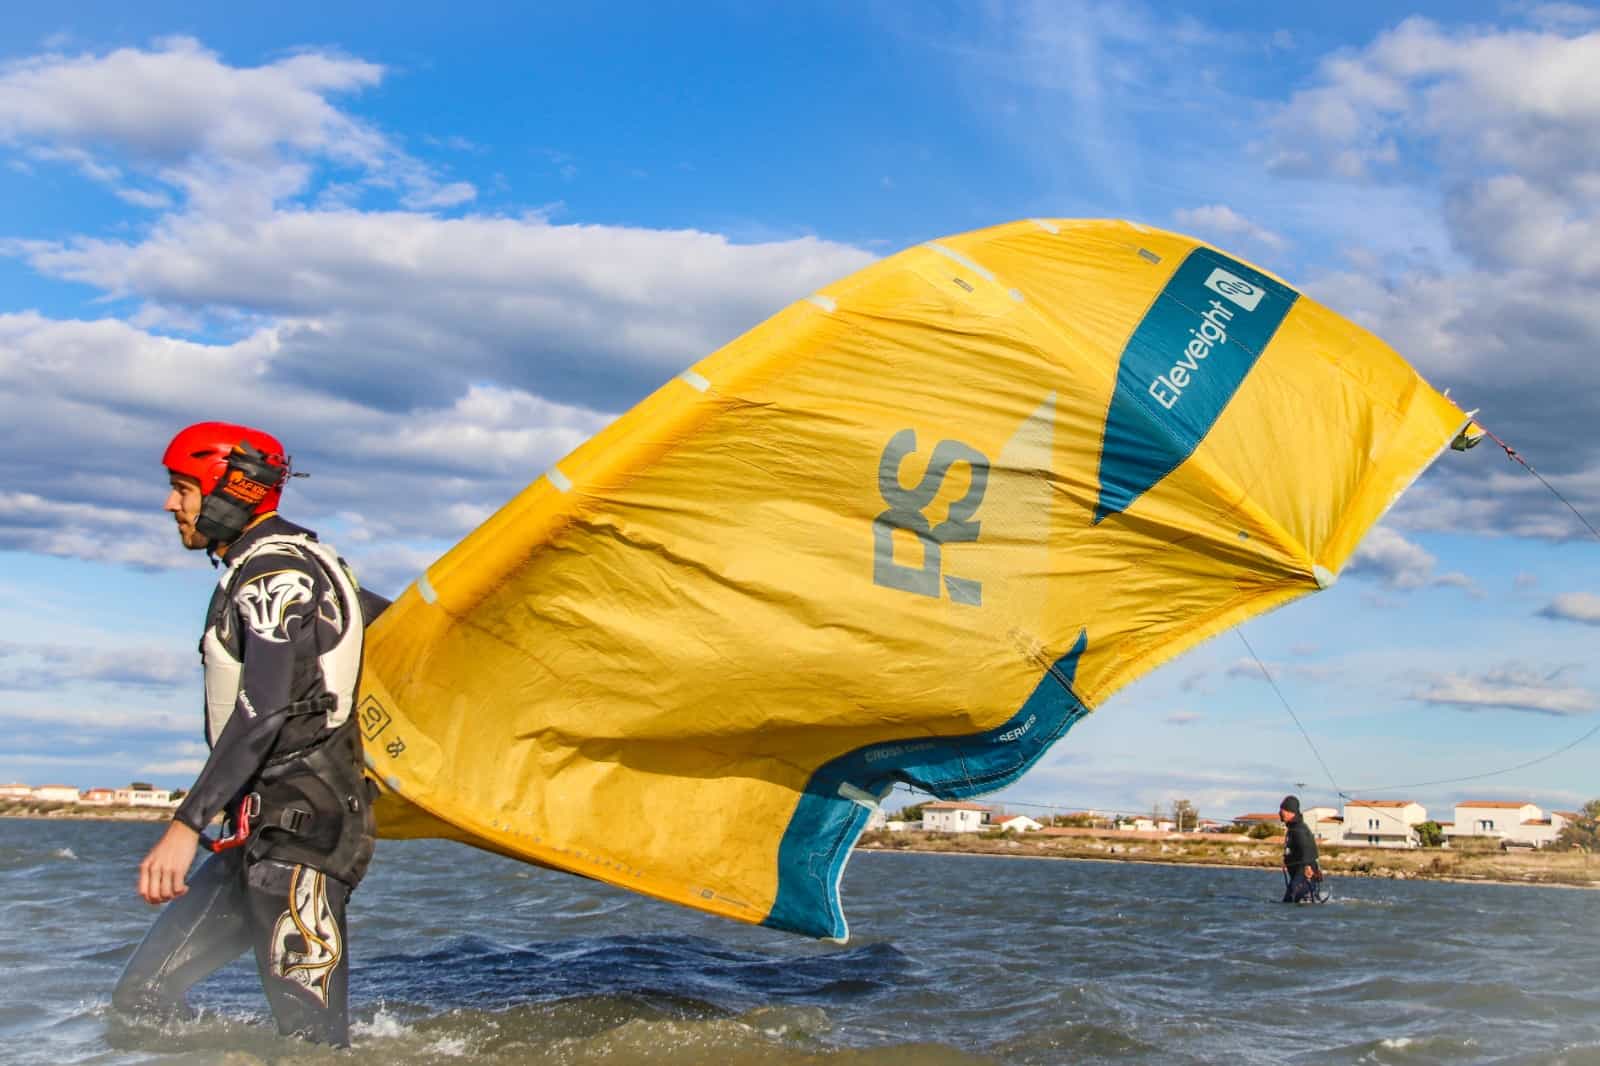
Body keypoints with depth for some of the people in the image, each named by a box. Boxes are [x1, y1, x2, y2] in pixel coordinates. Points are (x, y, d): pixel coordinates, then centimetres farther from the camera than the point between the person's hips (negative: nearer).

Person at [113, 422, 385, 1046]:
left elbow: (264, 709, -23)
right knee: (142, 1000, 8)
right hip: (265, 831, 10)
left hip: (300, 826, -10)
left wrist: (186, 825, -26)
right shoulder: (279, 565, 19)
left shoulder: (272, 570, -11)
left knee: (310, 1038, -13)